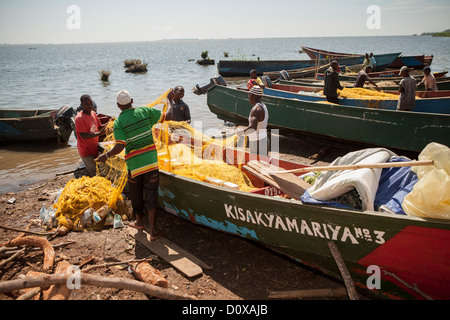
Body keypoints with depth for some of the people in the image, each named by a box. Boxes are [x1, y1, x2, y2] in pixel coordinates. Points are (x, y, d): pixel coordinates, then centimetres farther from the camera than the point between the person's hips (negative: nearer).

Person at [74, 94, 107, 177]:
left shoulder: (93, 113, 6)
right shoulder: (79, 118, -19)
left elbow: (99, 127, 14)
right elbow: (83, 135, -23)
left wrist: (108, 124, -6)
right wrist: (99, 134, -32)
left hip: (94, 148, 7)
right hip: (86, 151, -7)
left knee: (90, 171, 18)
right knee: (94, 174, -7)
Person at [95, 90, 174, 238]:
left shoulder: (118, 122, -7)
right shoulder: (145, 111, -2)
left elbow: (120, 146, -16)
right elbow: (168, 116, 1)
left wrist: (106, 156, 1)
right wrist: (171, 100, 18)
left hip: (133, 164, -1)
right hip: (151, 161, 1)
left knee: (136, 194, 20)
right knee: (151, 194, 5)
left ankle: (139, 221, 39)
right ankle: (153, 230, 5)